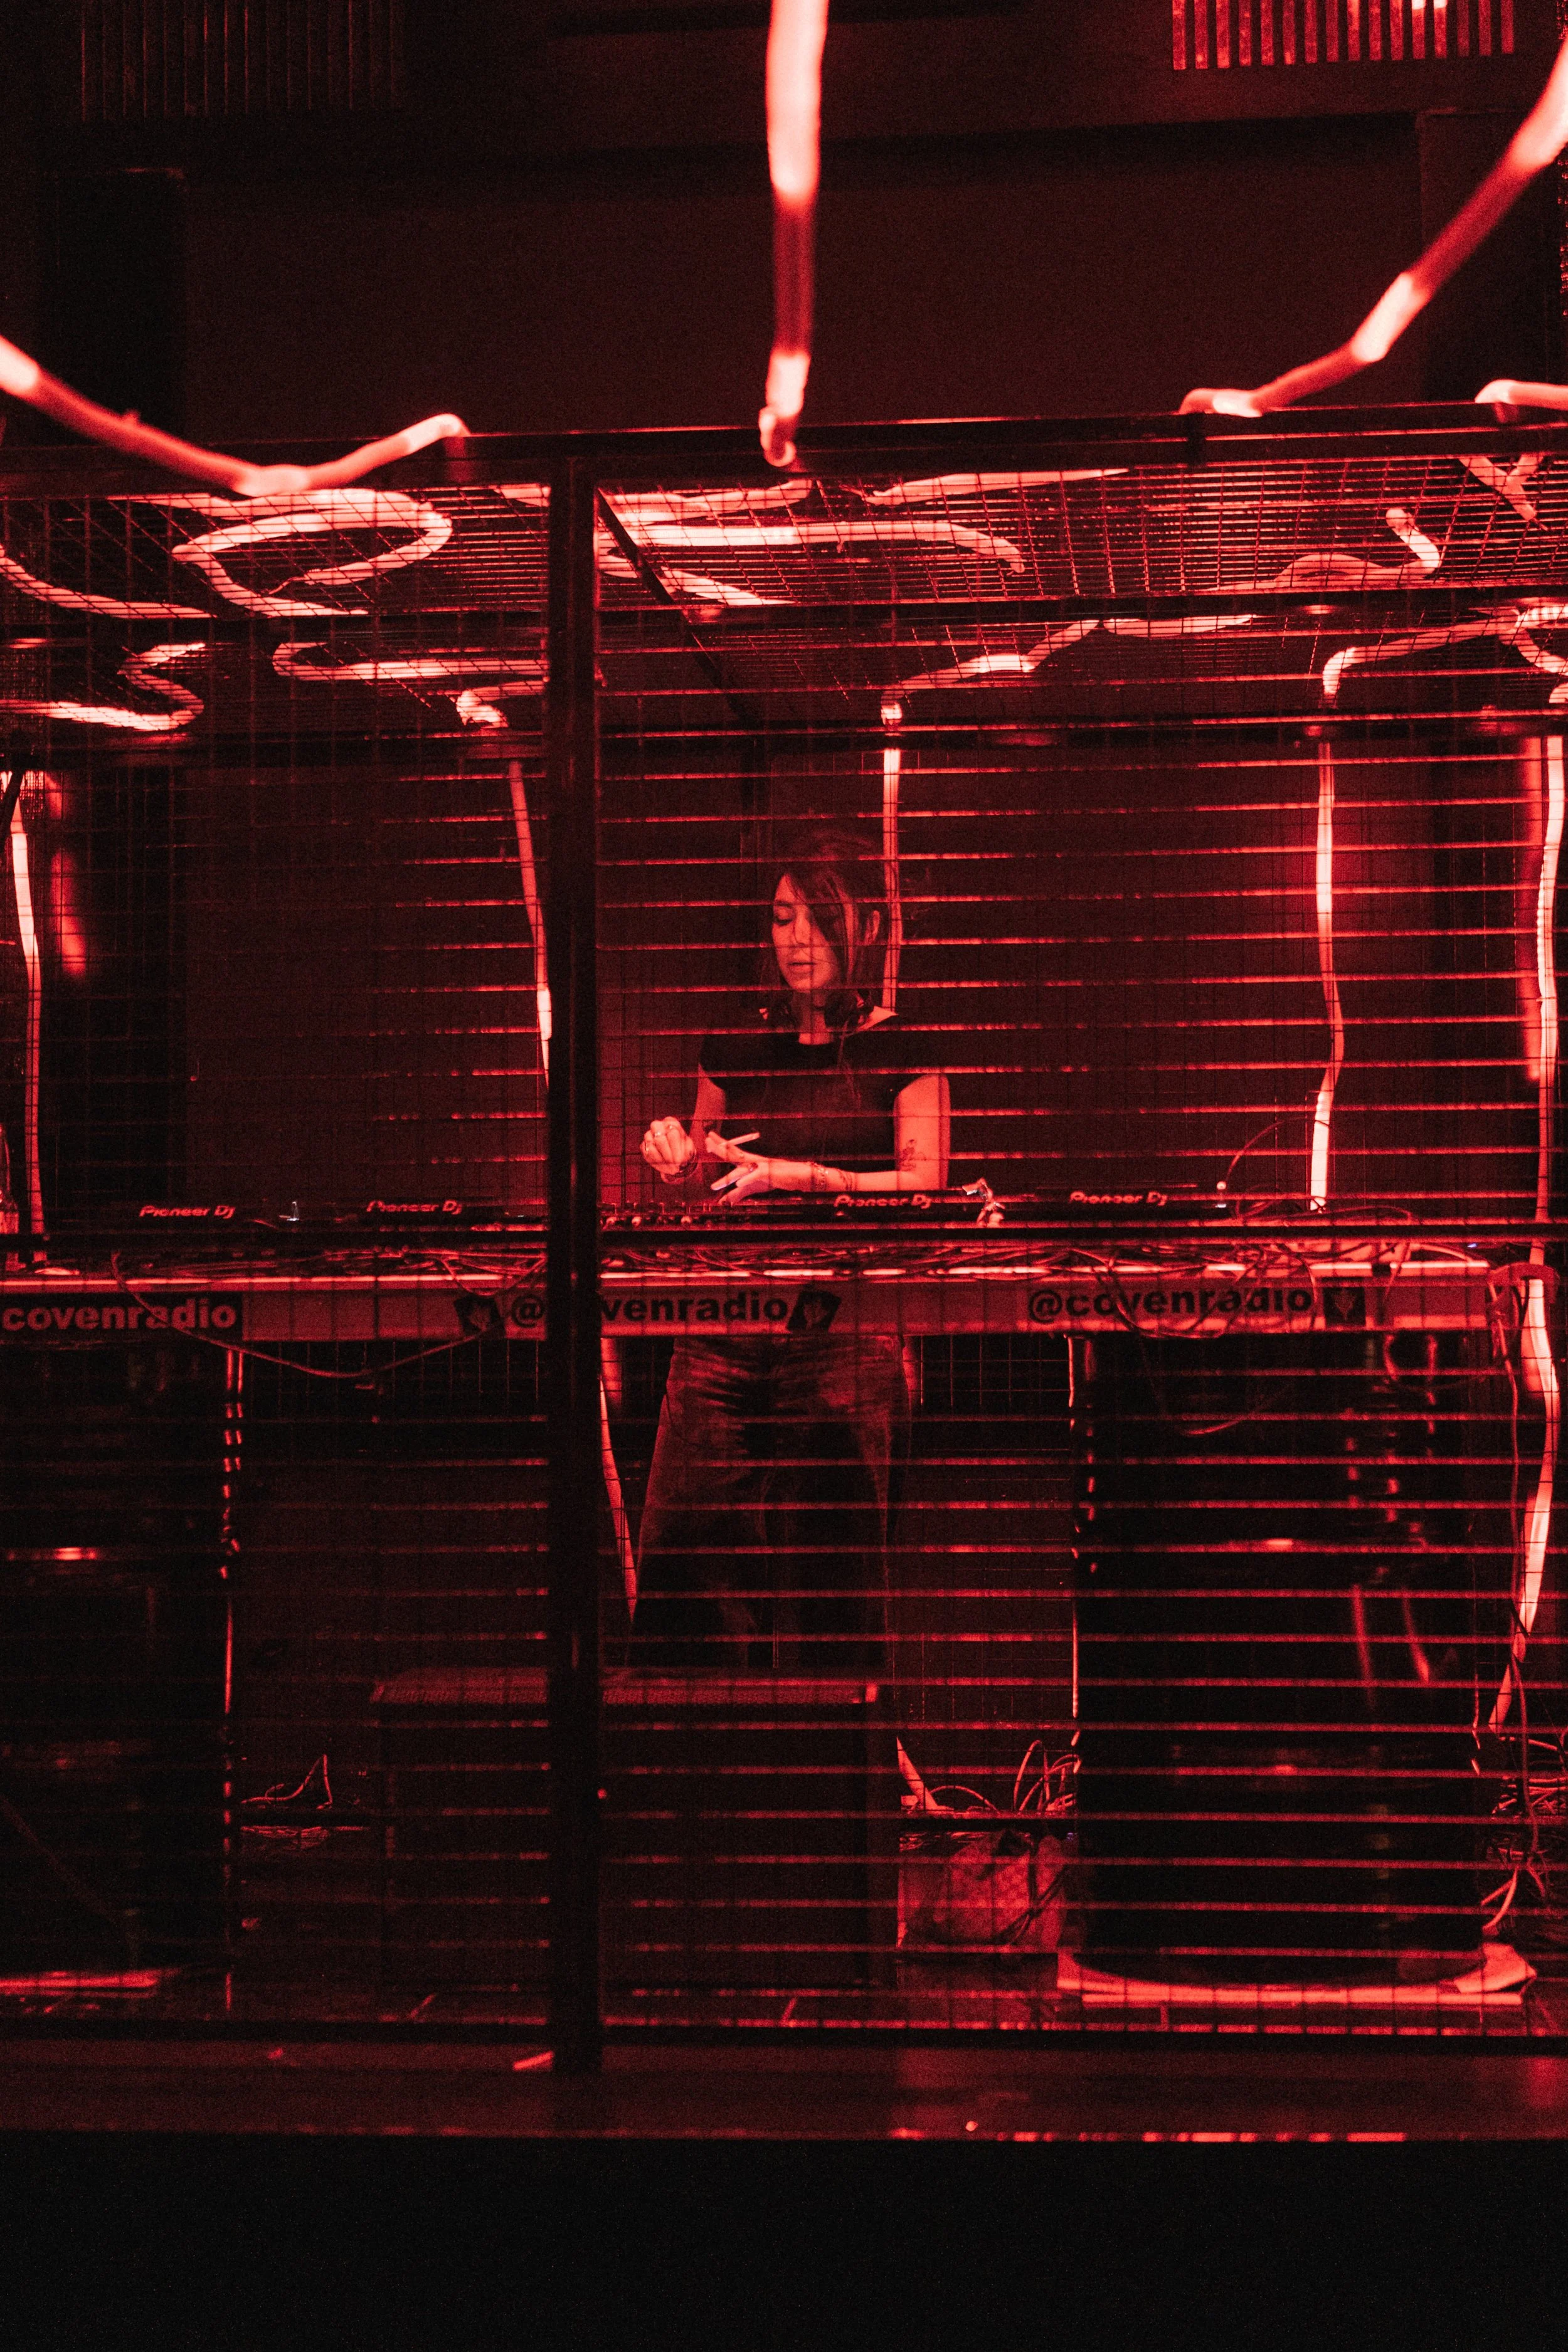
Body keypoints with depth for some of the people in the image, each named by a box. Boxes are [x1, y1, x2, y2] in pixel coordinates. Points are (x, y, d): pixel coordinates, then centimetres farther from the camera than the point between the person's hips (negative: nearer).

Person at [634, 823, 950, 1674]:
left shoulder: (900, 1055, 3)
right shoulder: (735, 1051, 14)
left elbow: (923, 1188, -6)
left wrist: (800, 1176, -17)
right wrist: (679, 1159, 1)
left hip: (845, 1330, -3)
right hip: (724, 1333, 4)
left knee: (825, 1576, -5)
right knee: (692, 1555, -3)